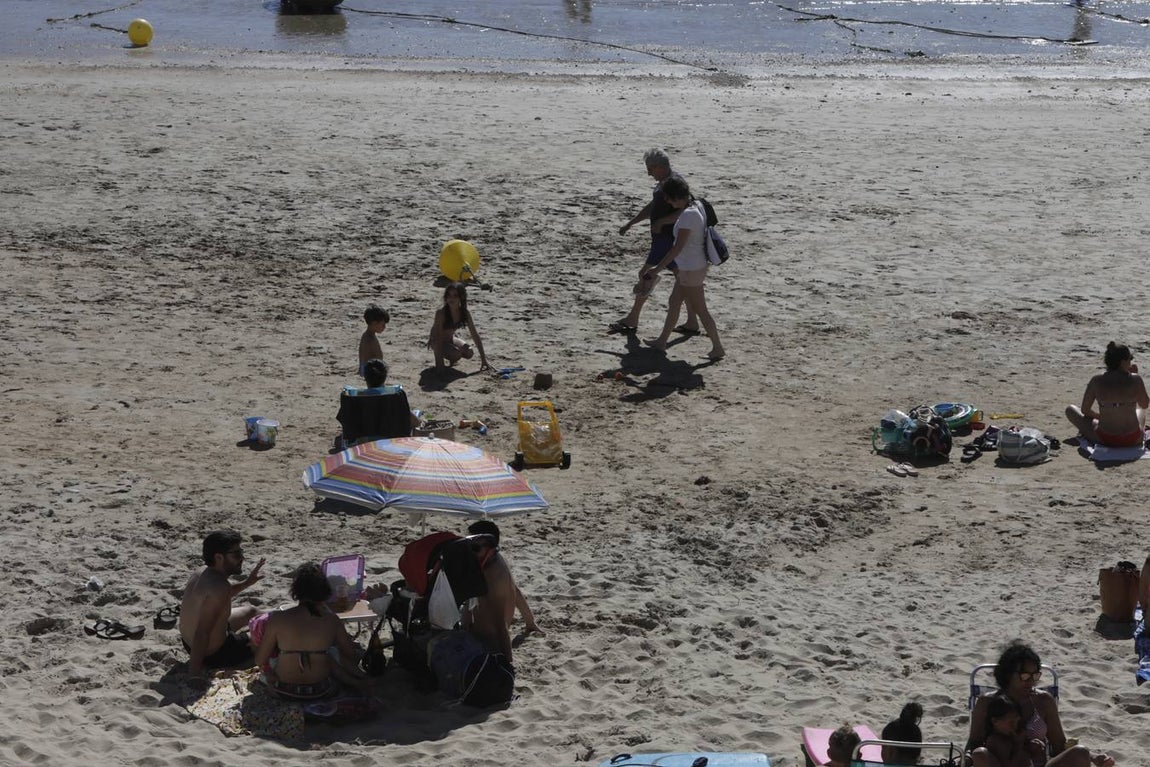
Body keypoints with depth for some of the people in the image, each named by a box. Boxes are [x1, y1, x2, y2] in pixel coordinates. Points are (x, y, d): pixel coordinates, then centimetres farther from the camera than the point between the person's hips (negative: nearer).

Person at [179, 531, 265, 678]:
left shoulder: (202, 572, -4)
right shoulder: (219, 587, -34)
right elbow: (202, 633, -36)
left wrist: (246, 583, 19)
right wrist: (195, 670, -33)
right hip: (213, 654, -10)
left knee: (251, 611, 31)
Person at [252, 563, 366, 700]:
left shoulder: (278, 619, -14)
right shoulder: (331, 620, -11)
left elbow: (259, 661, -6)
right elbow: (352, 655, 3)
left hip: (283, 690, -2)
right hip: (319, 692, 2)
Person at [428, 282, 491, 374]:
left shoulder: (465, 313, -15)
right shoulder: (441, 313, -29)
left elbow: (475, 335, -11)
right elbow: (438, 337, -29)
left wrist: (483, 359, -13)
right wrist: (439, 362, -33)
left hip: (450, 340, 5)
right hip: (436, 342, -5)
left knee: (469, 353, -19)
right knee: (457, 355, -29)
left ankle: (451, 360, 12)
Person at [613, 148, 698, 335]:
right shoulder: (663, 183, 13)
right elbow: (652, 207, 24)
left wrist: (661, 222, -23)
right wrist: (630, 223, 25)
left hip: (668, 240, -10)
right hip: (663, 238, 10)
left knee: (647, 276, -3)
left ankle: (632, 321, 5)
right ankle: (692, 323, 14)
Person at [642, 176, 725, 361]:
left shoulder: (688, 216, -23)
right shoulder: (694, 210, 6)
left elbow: (678, 247, -25)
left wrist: (658, 267, -22)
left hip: (691, 270, -10)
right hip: (688, 268, 10)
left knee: (700, 309, 0)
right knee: (673, 303, 19)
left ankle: (718, 348, 9)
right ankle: (662, 341, 31)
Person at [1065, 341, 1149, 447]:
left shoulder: (1097, 381, -11)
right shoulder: (1135, 379, -13)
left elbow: (1085, 410, 0)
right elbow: (1145, 405, 5)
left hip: (1105, 440, -2)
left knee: (1070, 410, 21)